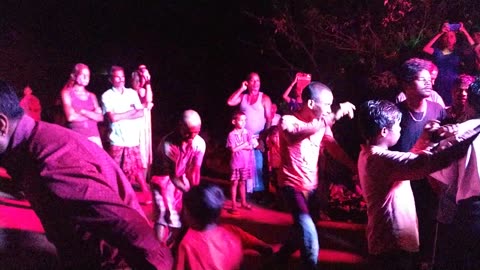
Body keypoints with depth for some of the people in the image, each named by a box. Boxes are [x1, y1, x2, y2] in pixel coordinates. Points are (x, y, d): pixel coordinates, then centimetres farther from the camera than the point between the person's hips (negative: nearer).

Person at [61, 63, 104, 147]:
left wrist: (82, 111, -7)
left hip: (94, 135, 4)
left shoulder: (92, 96, 16)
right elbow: (71, 117, -6)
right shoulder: (67, 93, 6)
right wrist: (93, 115, 3)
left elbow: (100, 117, 4)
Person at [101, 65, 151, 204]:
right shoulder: (107, 96, -3)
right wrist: (131, 112, -4)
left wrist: (121, 116, -10)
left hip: (133, 139, 3)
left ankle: (146, 193, 19)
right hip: (117, 140, -3)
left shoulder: (132, 93, 9)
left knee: (137, 168, 11)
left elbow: (141, 113, 1)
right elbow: (112, 118, -13)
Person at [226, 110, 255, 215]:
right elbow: (233, 149, -15)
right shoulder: (232, 134, -9)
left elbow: (251, 146, -5)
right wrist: (244, 144, -8)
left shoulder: (248, 133, 2)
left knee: (242, 182, 16)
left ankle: (243, 202, 27)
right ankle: (234, 205, 10)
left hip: (246, 162, 4)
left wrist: (239, 147, -14)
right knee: (234, 183, 4)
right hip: (236, 162, -4)